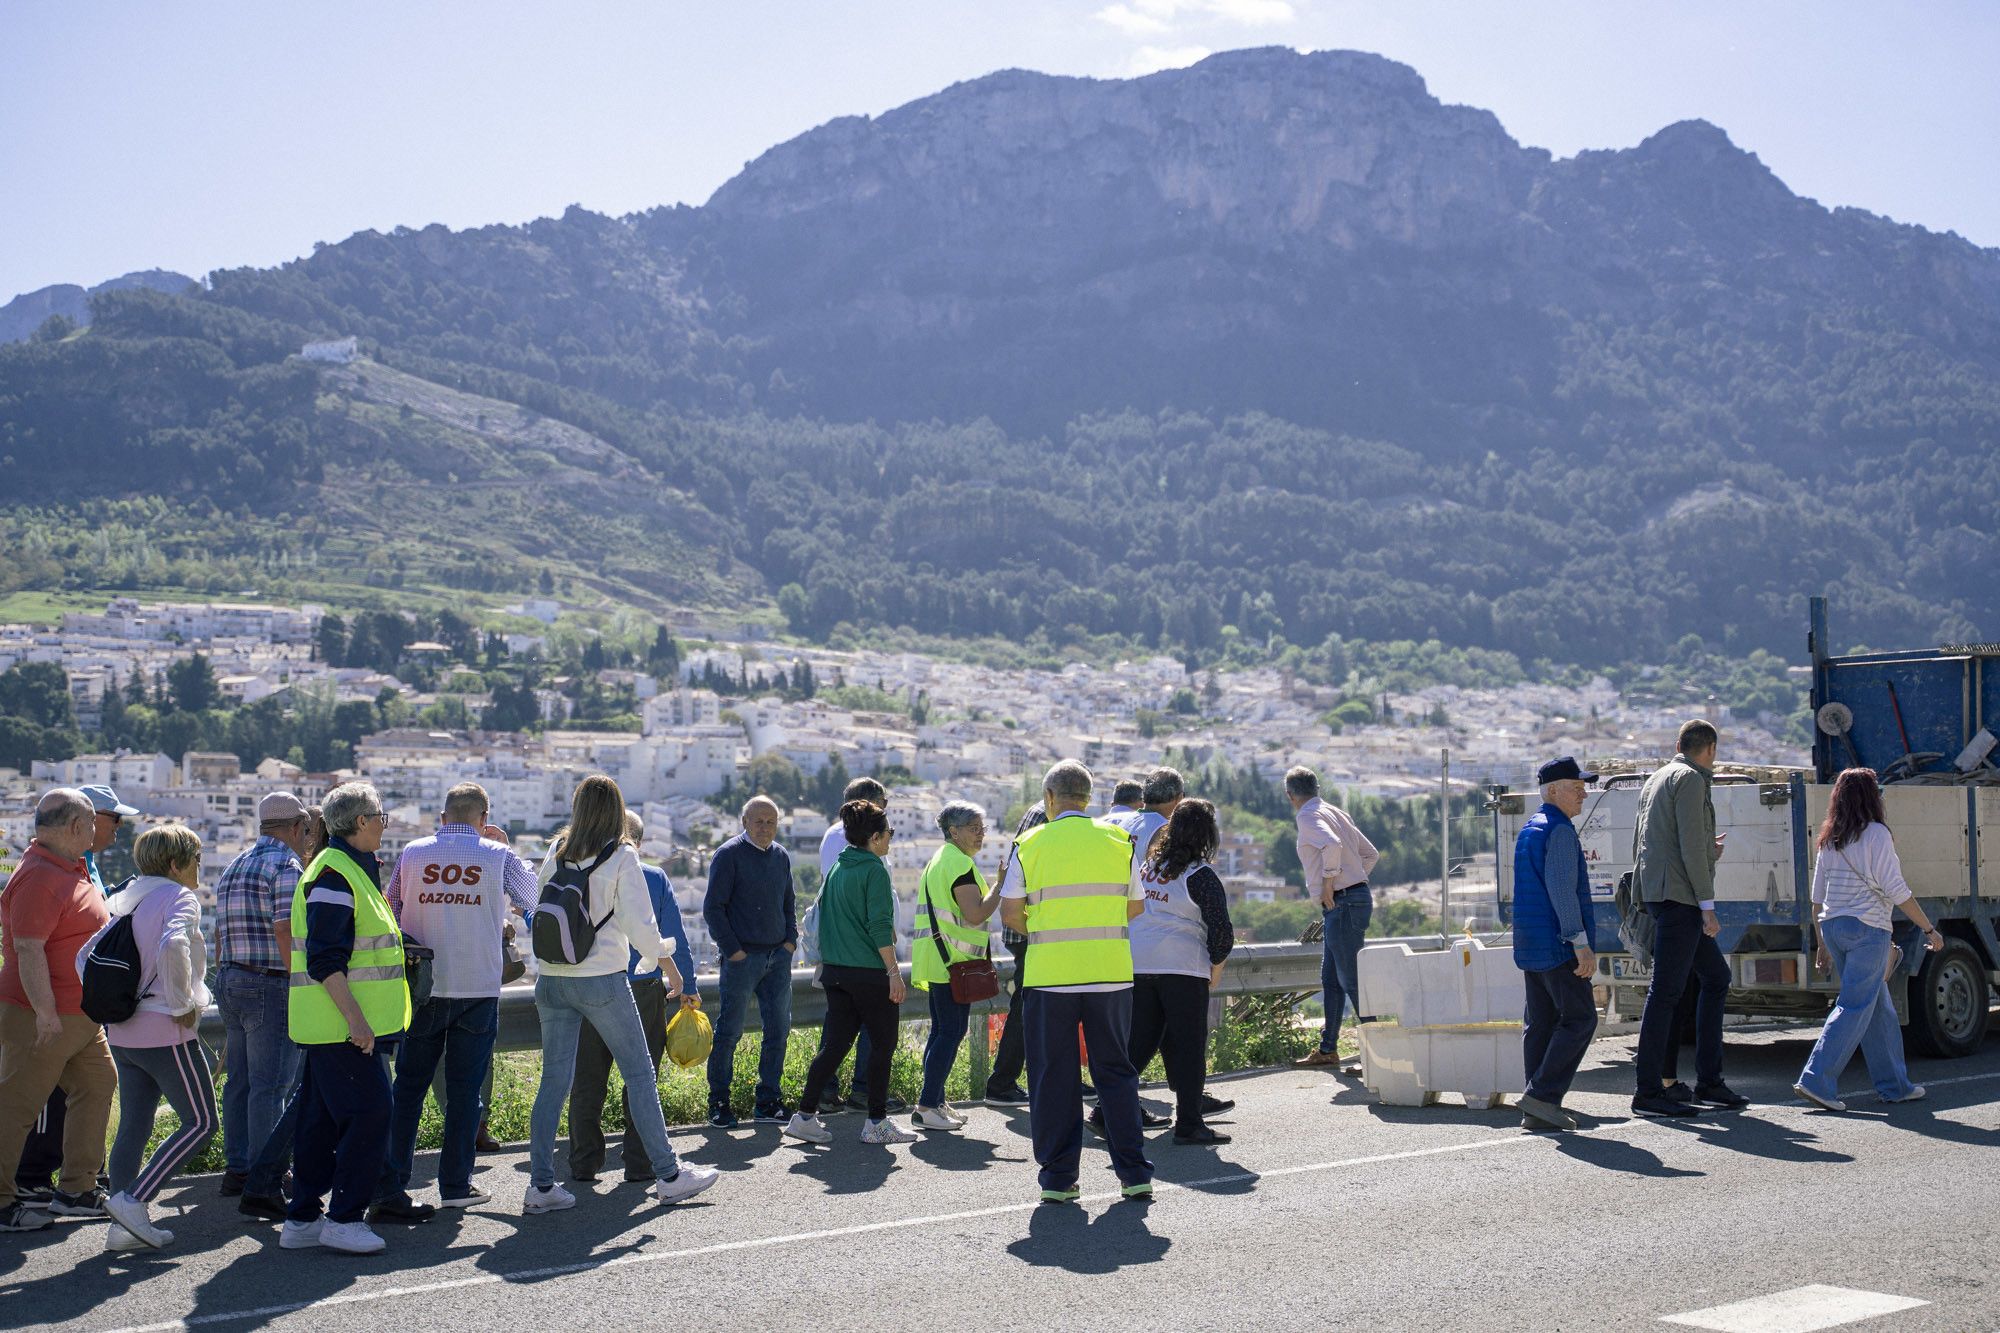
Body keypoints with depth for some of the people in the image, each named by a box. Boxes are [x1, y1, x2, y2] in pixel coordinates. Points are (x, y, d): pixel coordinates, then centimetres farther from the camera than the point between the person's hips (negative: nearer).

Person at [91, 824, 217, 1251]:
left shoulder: (127, 902, 14)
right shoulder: (179, 897, -10)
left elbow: (85, 956, 17)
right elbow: (172, 947, -30)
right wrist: (182, 1004, -19)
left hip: (123, 1033, 8)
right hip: (166, 1032, -8)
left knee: (133, 1127, 11)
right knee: (200, 1123, 0)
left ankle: (124, 1225, 9)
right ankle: (133, 1200, -9)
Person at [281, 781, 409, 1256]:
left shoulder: (351, 869, 18)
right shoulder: (334, 875, -15)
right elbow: (325, 961, -22)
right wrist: (356, 1020, -24)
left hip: (340, 1025, 11)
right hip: (344, 1026, -11)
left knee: (324, 1120, 12)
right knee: (370, 1113, -9)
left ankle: (302, 1219, 17)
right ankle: (344, 1219, -4)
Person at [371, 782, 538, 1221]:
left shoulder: (413, 854, 1)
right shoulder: (498, 856, -2)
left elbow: (391, 911, 12)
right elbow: (531, 898, 13)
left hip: (422, 988, 1)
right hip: (478, 989, -1)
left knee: (408, 1087, 5)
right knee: (464, 1089, 8)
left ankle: (388, 1189, -1)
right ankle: (455, 1184, 13)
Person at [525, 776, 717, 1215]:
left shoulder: (556, 852, 6)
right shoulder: (622, 857, -6)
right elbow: (639, 923, -9)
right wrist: (669, 965, 3)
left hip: (551, 978, 4)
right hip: (601, 980, -4)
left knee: (554, 1080, 7)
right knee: (639, 1073, 5)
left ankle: (541, 1185, 4)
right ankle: (668, 1174, 10)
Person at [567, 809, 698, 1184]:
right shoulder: (656, 878, -2)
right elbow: (676, 939, -1)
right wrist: (688, 988, 7)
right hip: (643, 988, 0)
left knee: (587, 1082, 10)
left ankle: (584, 1163, 14)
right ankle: (640, 1164, 7)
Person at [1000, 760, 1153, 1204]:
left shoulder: (1032, 843, -2)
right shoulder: (1117, 840, 4)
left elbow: (1009, 913, 0)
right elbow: (1135, 906, 11)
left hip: (1049, 978, -2)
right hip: (1111, 975, 2)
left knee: (1054, 1078, 7)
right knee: (1115, 1071, 11)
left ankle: (1058, 1177, 8)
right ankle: (1134, 1173, 10)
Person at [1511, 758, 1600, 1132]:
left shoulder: (1528, 830, 18)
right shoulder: (1560, 831, -12)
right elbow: (1561, 889, -19)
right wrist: (1580, 941, -21)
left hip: (1530, 944, 10)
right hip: (1557, 945, -10)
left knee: (1540, 1022, 8)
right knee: (1578, 1018, -5)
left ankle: (1537, 1111, 7)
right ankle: (1543, 1095, -10)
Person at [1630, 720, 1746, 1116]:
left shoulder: (1656, 779, 22)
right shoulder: (1690, 779, -7)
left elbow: (1639, 846, 24)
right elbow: (1691, 846, -16)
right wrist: (1707, 904, -15)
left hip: (1658, 894, 10)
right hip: (1678, 895, -10)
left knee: (1716, 977, 16)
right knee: (1665, 990, -10)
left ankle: (1709, 1081, 15)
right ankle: (1648, 1091, -10)